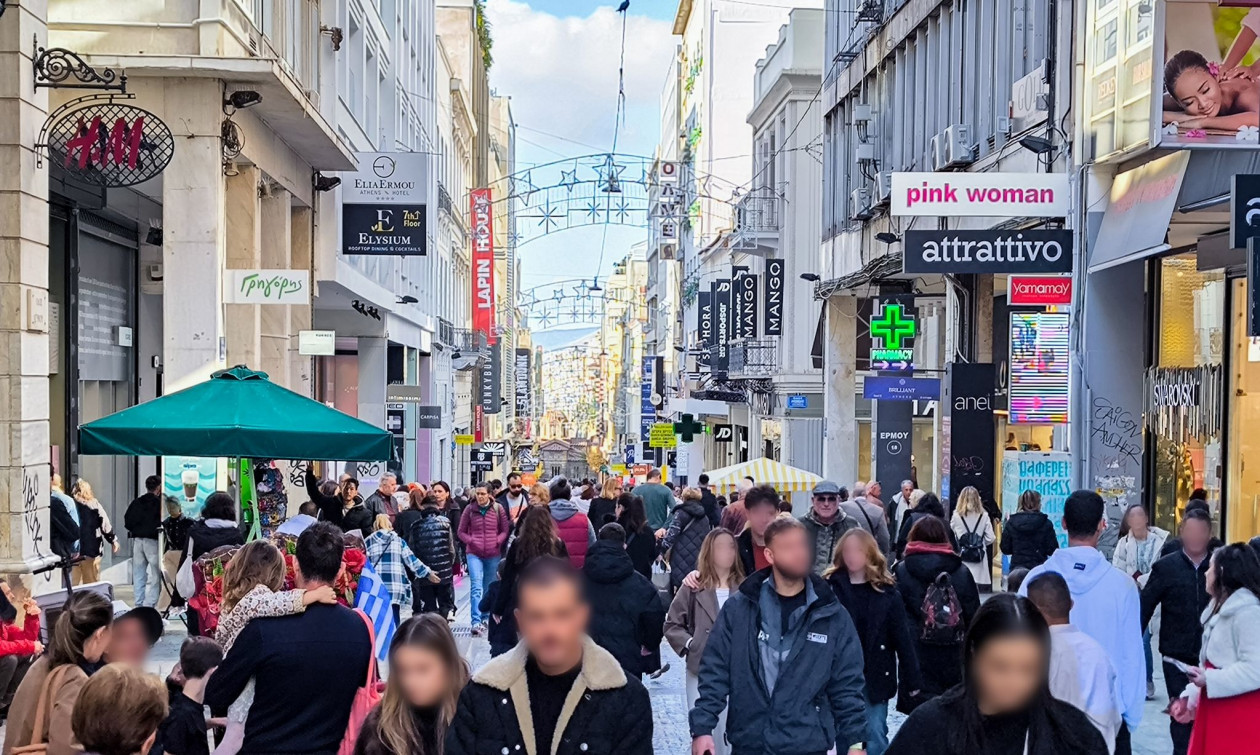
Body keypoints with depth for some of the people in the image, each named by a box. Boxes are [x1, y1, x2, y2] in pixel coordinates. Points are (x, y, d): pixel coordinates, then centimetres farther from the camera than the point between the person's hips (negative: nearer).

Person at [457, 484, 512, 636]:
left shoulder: (498, 509, 1)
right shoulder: (470, 509, 1)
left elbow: (505, 530, 6)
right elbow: (461, 532, 7)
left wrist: (498, 541, -9)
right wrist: (471, 541, -9)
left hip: (493, 554, 1)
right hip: (474, 554, -1)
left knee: (489, 588, 13)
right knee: (476, 587, -12)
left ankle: (485, 618, 28)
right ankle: (476, 622, -18)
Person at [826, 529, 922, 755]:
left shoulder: (885, 590, -2)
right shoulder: (830, 587, -4)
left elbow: (902, 637, -1)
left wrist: (912, 679, -2)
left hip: (876, 675, 0)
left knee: (875, 736, 5)